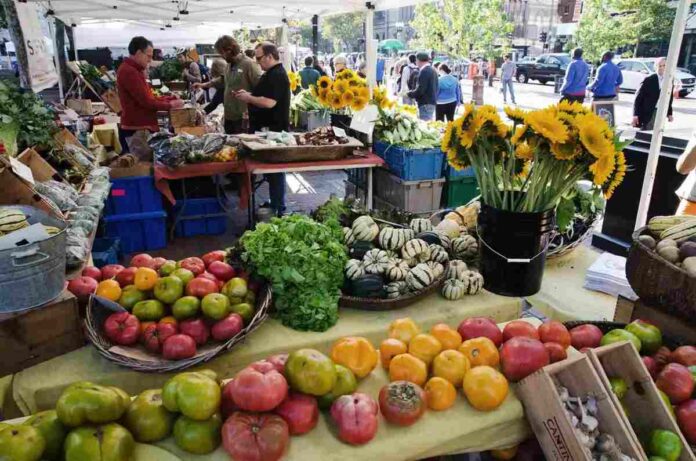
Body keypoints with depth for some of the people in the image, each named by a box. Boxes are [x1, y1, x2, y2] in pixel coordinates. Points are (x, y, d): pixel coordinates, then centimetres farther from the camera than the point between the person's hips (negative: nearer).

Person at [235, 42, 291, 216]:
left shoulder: (277, 75, -18)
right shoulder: (271, 74, 16)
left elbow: (269, 102, -28)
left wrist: (248, 98, -14)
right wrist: (248, 96, 7)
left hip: (274, 130, -11)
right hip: (269, 129, 11)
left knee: (275, 170, -4)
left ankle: (278, 210, 4)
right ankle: (275, 204, 25)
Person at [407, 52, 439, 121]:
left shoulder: (424, 71, -15)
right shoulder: (433, 70, 14)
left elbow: (420, 90, -20)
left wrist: (408, 94, -8)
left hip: (426, 103, -10)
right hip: (432, 101, 10)